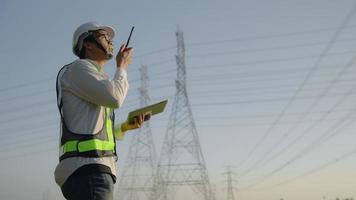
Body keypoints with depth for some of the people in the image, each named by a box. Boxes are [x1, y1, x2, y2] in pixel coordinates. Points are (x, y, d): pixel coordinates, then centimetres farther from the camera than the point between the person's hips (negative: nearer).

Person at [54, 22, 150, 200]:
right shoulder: (78, 68, 3)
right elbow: (114, 98, -13)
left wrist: (126, 126, 13)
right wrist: (122, 67, 6)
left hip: (92, 171, 10)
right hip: (86, 170, -10)